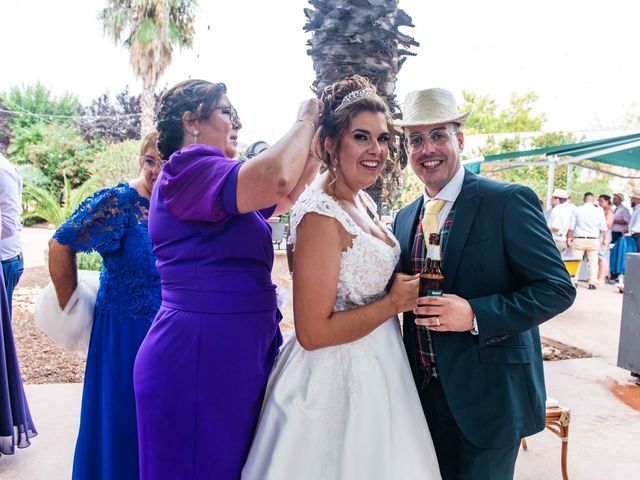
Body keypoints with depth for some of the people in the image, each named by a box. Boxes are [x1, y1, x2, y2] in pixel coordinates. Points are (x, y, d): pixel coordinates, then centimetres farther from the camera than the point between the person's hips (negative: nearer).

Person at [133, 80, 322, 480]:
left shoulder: (212, 184, 16)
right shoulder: (187, 170, -14)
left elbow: (284, 196, 25)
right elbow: (274, 178, -31)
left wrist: (316, 141, 14)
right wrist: (304, 123, -13)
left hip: (238, 354, 10)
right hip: (199, 356, -10)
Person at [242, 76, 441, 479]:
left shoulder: (362, 201, 5)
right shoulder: (321, 215, -23)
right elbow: (313, 332, -24)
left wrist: (404, 291, 2)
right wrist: (394, 303, -17)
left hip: (377, 370, 9)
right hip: (339, 384, -9)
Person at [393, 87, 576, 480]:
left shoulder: (508, 201, -12)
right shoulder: (405, 218, 8)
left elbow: (558, 287, -15)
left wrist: (475, 315, -25)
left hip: (487, 395, -5)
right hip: (427, 393, 6)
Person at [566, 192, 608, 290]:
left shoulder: (577, 210, -1)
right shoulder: (599, 211, 0)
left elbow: (571, 226, 0)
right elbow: (604, 228, 2)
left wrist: (569, 237, 13)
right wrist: (604, 240, 14)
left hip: (579, 239, 0)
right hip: (593, 240, 0)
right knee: (593, 262, 7)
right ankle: (592, 283, 6)